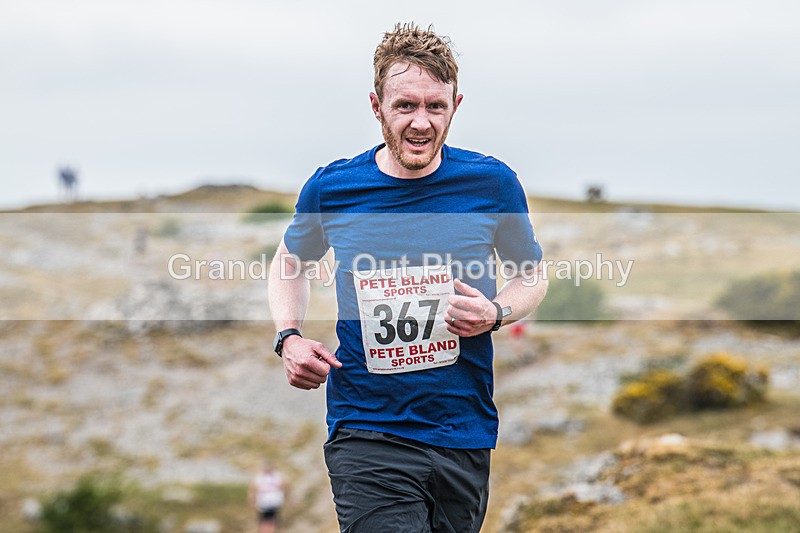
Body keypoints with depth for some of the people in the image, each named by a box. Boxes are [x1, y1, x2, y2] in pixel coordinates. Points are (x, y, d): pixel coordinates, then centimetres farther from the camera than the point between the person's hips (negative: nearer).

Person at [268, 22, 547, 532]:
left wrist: (496, 313, -8)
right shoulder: (330, 189, -2)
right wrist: (289, 338, 2)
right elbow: (291, 262, 19)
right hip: (367, 438, -2)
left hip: (466, 433, 2)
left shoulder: (492, 184, -2)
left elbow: (533, 273, 14)